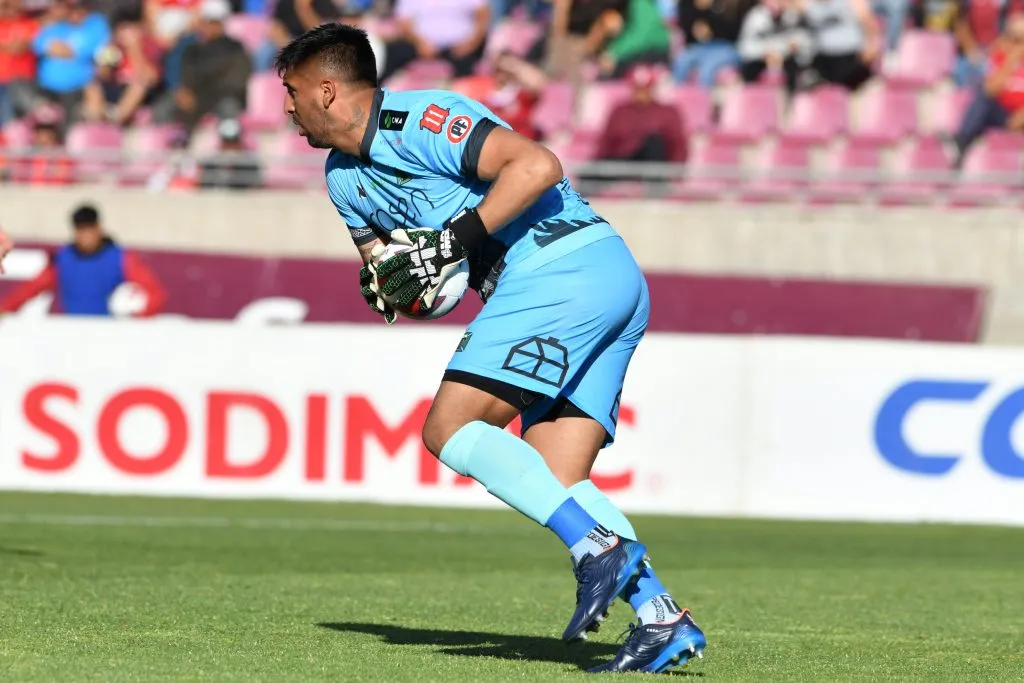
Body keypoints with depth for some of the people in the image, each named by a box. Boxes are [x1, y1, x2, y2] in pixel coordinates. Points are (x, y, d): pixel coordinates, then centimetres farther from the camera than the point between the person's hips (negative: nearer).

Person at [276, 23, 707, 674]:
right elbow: (386, 267, 26)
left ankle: (599, 546, -24)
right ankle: (664, 621, -6)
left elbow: (538, 165, -20)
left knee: (449, 429, -14)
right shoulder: (345, 176, 20)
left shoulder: (417, 120, -10)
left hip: (559, 271, -10)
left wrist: (455, 241, -20)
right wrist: (388, 288, 2)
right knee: (552, 480, 2)